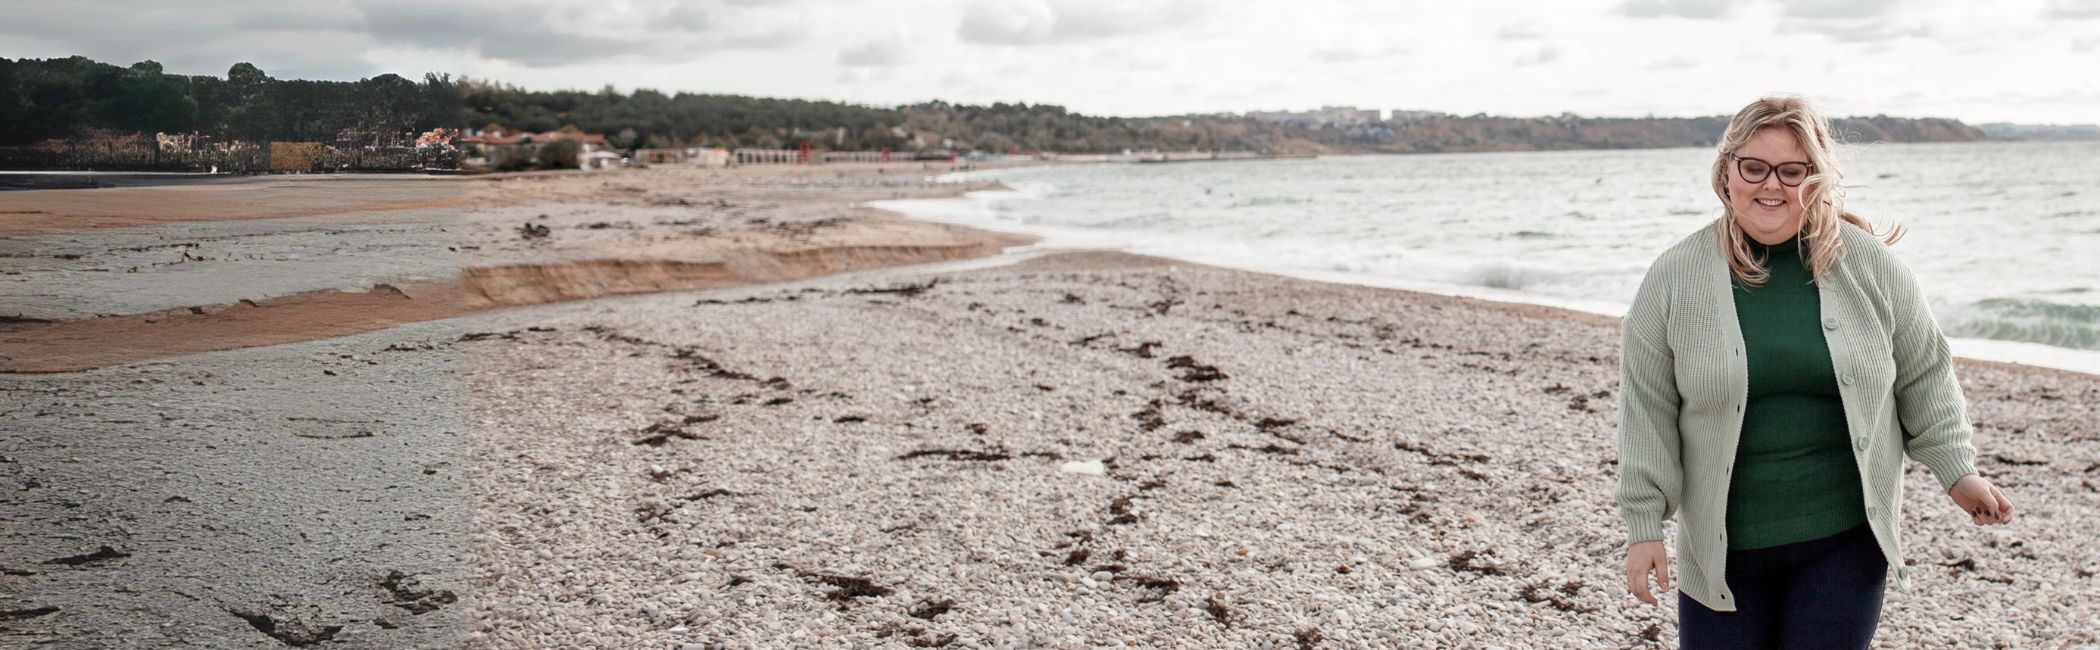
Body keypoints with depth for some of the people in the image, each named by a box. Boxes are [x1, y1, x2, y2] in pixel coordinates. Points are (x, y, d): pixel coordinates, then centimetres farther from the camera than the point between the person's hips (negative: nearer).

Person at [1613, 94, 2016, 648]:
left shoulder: (1869, 265, 1)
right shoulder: (1674, 278, -4)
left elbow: (1923, 378, 13)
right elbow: (1646, 411, -2)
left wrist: (1957, 471, 8)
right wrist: (1644, 524, -5)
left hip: (1847, 538, 1)